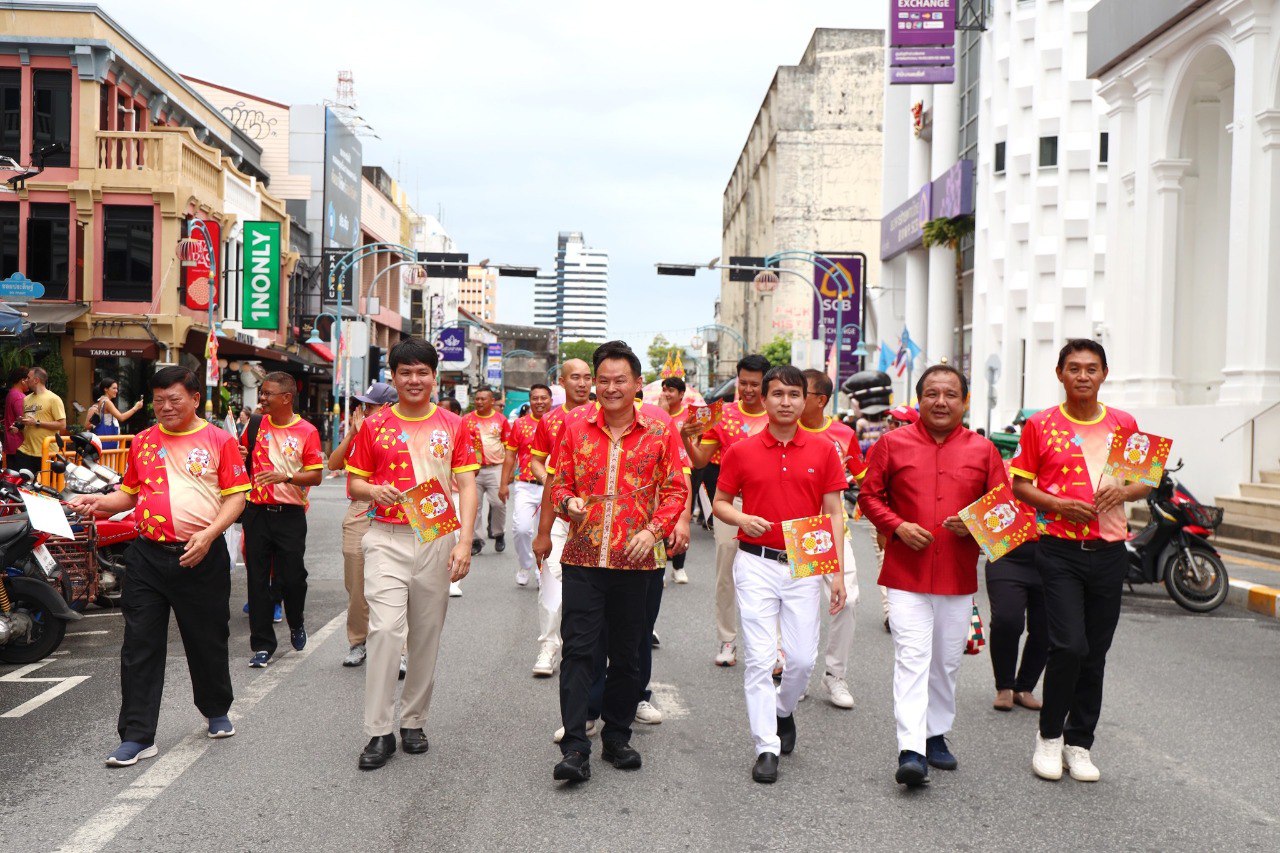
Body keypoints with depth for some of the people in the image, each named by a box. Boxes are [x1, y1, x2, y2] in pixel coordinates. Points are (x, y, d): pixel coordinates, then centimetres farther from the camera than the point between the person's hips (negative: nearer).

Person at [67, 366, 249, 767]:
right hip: (147, 555, 3)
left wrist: (210, 532, -17)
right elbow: (129, 492, 16)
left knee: (208, 641, 11)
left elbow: (236, 494, -4)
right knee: (140, 646, 2)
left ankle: (217, 712, 34)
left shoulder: (218, 440, -1)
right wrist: (99, 501, -3)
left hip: (201, 557, -2)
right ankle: (137, 736, 8)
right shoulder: (143, 441, 10)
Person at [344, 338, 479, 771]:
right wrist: (373, 491, -14)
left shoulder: (453, 425, 5)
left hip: (437, 540, 1)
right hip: (387, 538, -1)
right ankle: (380, 731, -3)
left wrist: (464, 540, -10)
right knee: (385, 629, -12)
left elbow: (467, 485, 1)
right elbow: (353, 483, 10)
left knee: (426, 635, 8)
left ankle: (414, 721, 23)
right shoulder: (375, 426, 5)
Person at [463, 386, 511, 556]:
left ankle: (498, 533, 16)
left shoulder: (501, 419, 5)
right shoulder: (467, 419, 6)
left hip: (496, 468, -1)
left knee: (498, 502, -7)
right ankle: (475, 540, 12)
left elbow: (508, 446, 8)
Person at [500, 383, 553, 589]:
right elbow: (510, 455, 8)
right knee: (521, 529, -12)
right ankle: (524, 566, 13)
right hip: (525, 486, 0)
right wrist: (504, 484, 4)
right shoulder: (520, 423, 5)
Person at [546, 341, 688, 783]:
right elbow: (559, 483, 9)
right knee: (577, 649, -6)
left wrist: (654, 530, -10)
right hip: (582, 557, 0)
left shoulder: (660, 432, 1)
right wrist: (568, 501, -13)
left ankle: (617, 737, 26)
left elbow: (676, 489, 3)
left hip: (634, 560, 0)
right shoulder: (576, 429, 4)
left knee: (627, 654, 11)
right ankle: (575, 748, -1)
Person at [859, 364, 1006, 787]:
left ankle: (936, 735, 30)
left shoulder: (983, 450, 5)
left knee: (947, 662, 14)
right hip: (906, 574, -3)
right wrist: (898, 526, -12)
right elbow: (869, 495, 5)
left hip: (959, 575, 3)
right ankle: (910, 751, -12)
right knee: (911, 659, -10)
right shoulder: (892, 443, 1)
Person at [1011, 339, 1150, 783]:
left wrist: (1121, 492, -8)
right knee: (1069, 645, -12)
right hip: (1060, 549, -3)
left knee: (1095, 654, 9)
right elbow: (1019, 484, 2)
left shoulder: (1124, 424, 8)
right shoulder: (1040, 425, 1)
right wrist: (1057, 504, -14)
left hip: (1109, 550, 3)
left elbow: (1145, 481, 14)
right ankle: (1049, 735, 10)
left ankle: (1079, 742, 23)